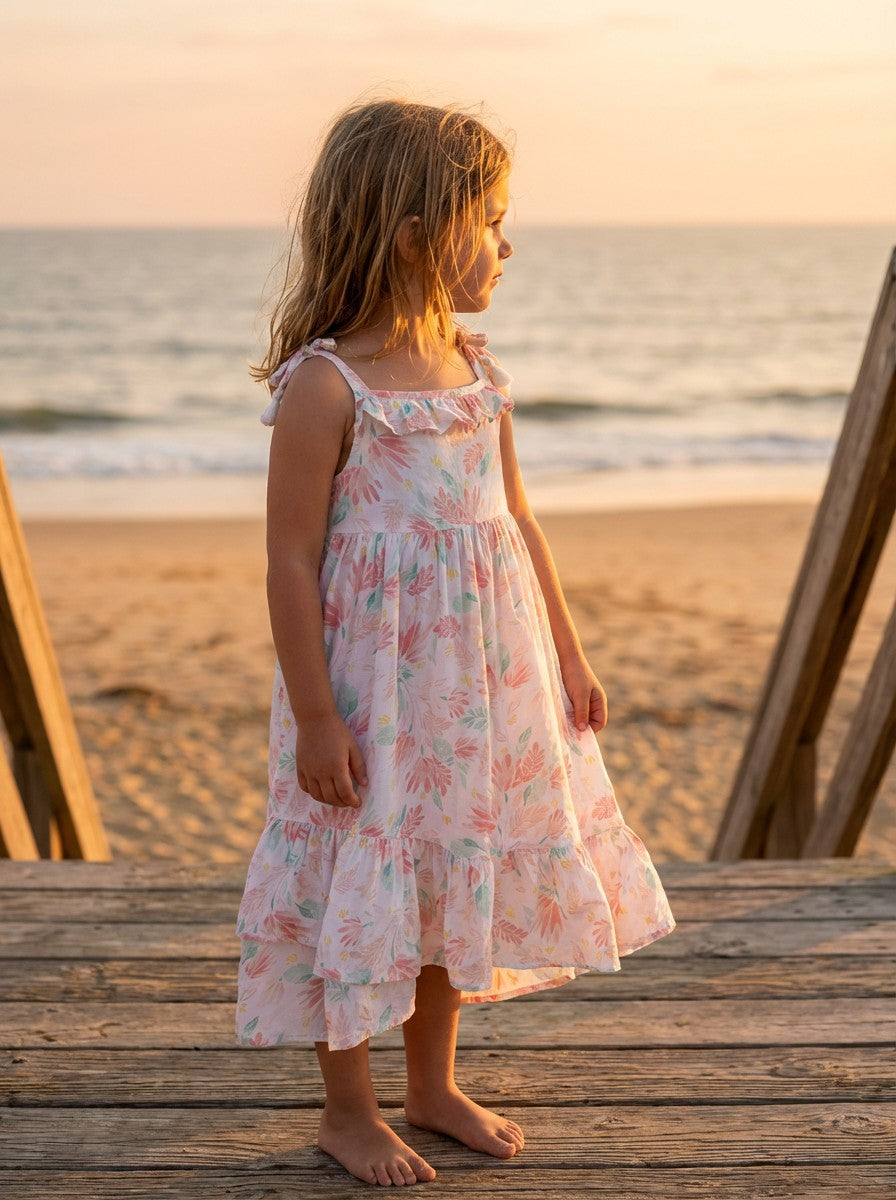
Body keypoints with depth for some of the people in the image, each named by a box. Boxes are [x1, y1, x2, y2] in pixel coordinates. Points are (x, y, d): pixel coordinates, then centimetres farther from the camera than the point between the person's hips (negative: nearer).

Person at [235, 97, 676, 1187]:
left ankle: (434, 1087, 35)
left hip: (481, 682, 7)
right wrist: (315, 716, -15)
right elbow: (292, 561, -15)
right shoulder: (324, 385, -16)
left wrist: (567, 653, 14)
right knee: (359, 883, 5)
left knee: (456, 874, 17)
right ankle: (348, 1109, 25)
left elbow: (518, 522, 13)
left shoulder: (477, 370, 5)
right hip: (370, 686, -7)